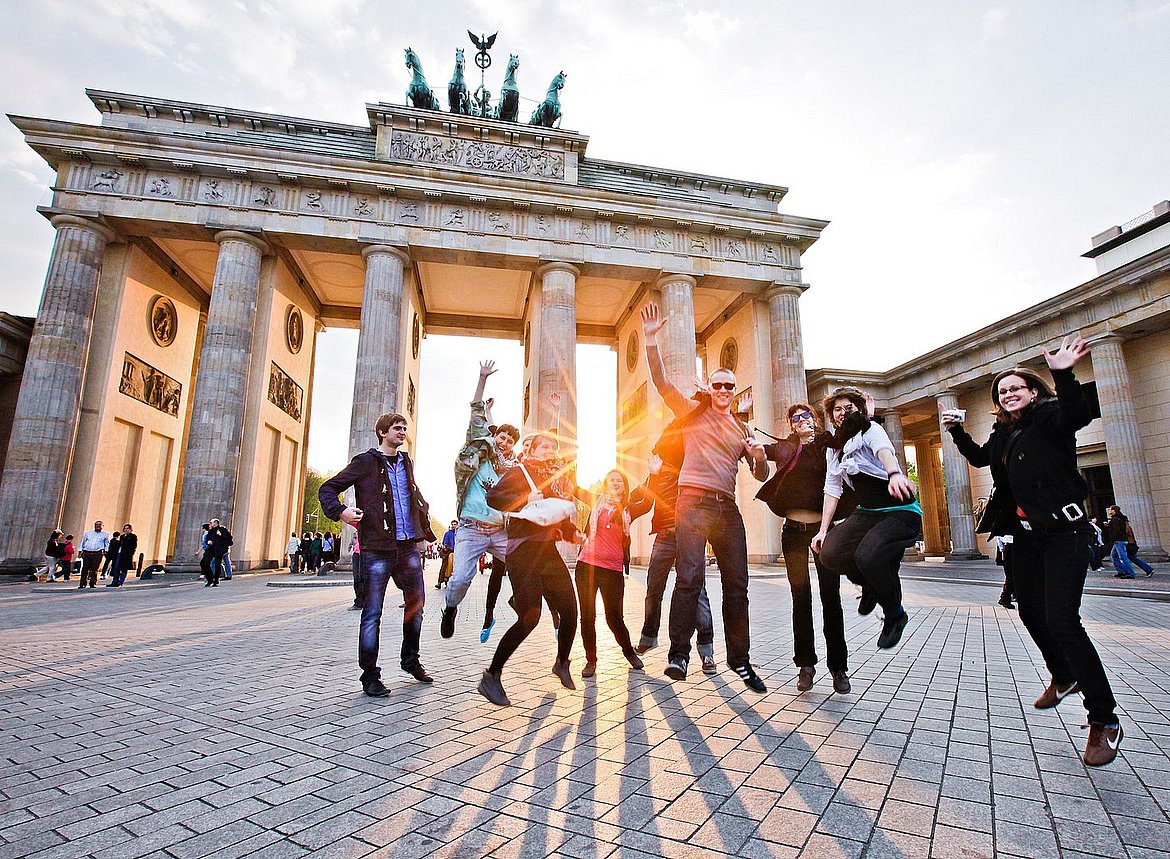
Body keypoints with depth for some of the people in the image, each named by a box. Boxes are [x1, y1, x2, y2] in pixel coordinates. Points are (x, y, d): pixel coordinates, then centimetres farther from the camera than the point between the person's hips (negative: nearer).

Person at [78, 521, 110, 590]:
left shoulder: (105, 534, 14)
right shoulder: (88, 533, 18)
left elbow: (107, 544, 16)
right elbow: (83, 542, 20)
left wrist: (105, 551, 1)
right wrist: (81, 551, 12)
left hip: (97, 554, -2)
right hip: (86, 553, 2)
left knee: (94, 569, -5)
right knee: (84, 569, -2)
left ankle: (92, 584, -1)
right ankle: (82, 584, 4)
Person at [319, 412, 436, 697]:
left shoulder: (406, 462, 15)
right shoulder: (365, 462, -1)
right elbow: (327, 489, -1)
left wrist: (425, 529, 17)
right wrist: (340, 512, -19)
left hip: (409, 546, 6)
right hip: (378, 548, -6)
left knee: (416, 603, 12)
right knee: (373, 612, -1)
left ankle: (410, 660, 31)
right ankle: (370, 676, 11)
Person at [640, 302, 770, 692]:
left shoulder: (742, 430, 21)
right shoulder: (693, 412, 9)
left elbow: (761, 474, 20)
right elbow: (662, 381, -4)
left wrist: (759, 455, -3)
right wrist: (651, 340, -16)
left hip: (727, 506, 5)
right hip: (694, 500, -5)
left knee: (737, 583, 6)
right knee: (690, 576, -16)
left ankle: (739, 659, 19)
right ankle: (679, 655, -7)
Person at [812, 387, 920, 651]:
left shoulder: (870, 430, -9)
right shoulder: (833, 448, 10)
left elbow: (884, 450, -32)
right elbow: (832, 488, 10)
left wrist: (894, 473, -55)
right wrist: (823, 529, 3)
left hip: (901, 511, -6)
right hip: (866, 513, 6)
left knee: (867, 555, -31)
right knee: (829, 553, -17)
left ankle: (895, 614, -2)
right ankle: (871, 585, 15)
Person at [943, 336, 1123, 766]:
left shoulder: (1048, 416, -9)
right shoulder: (1004, 433, 11)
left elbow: (1078, 415, -32)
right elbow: (979, 458, 29)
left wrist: (1064, 375, -45)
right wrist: (957, 432, 16)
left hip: (1064, 532, -8)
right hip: (1027, 535, 8)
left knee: (1061, 619, -16)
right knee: (1030, 612, 16)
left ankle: (1104, 719, -2)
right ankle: (1064, 676, 41)